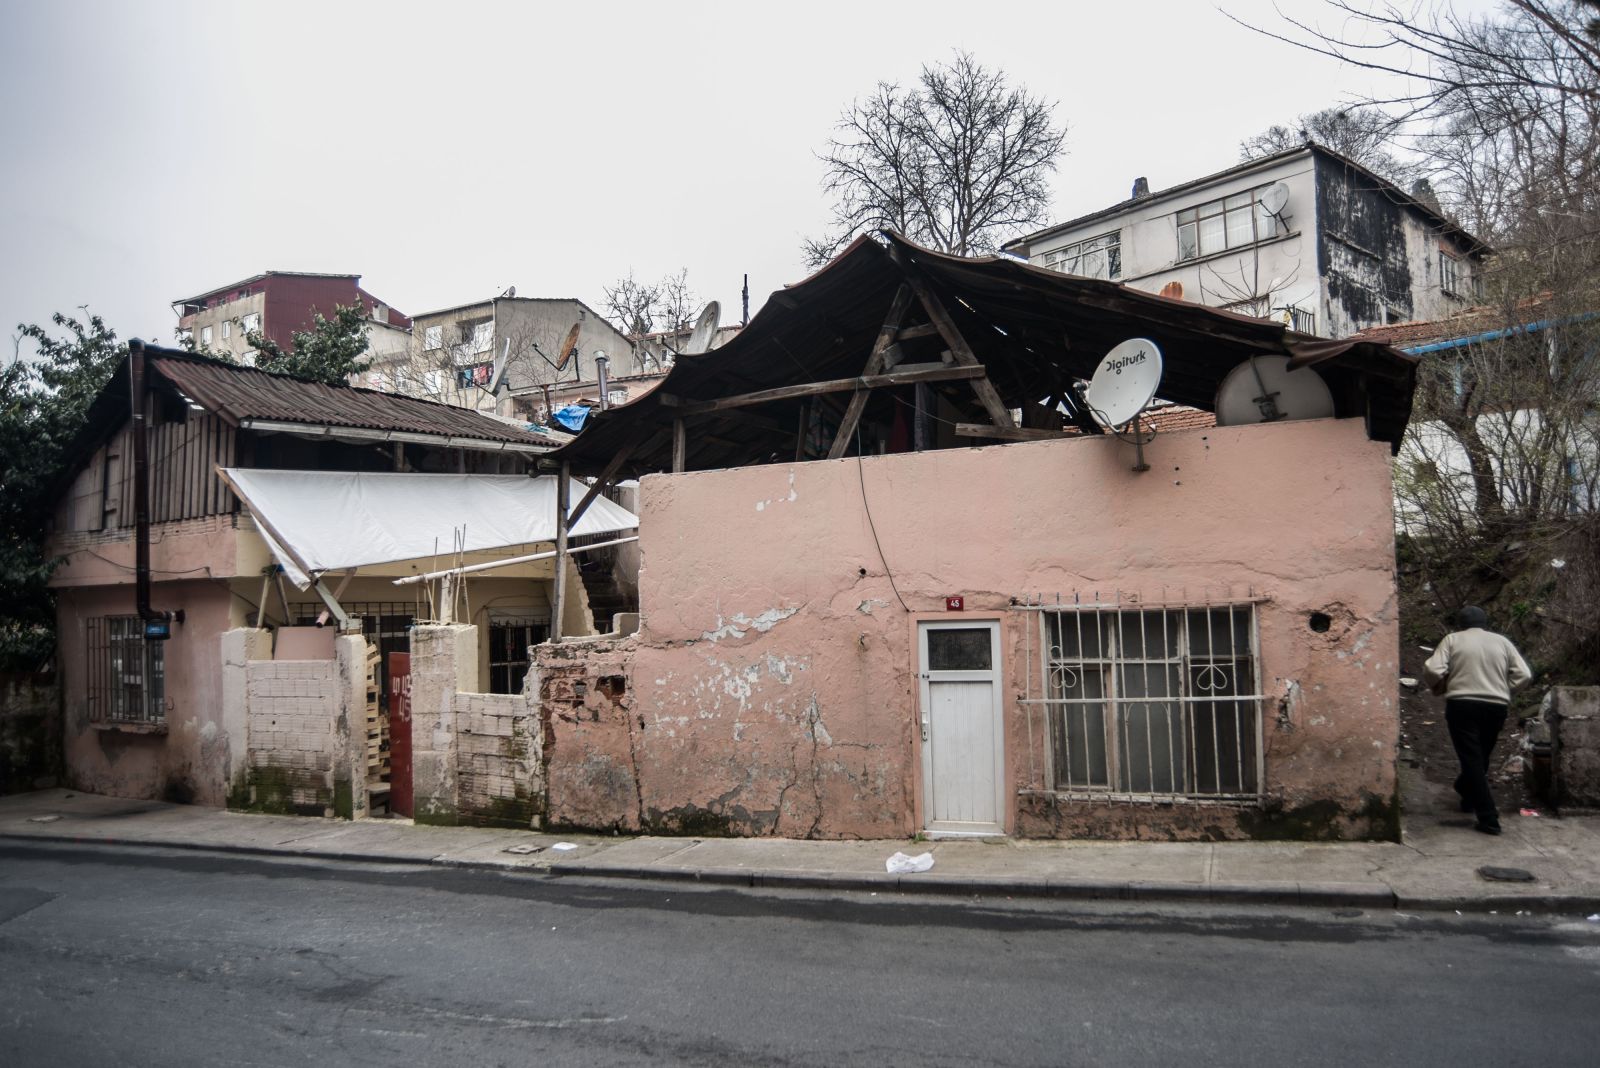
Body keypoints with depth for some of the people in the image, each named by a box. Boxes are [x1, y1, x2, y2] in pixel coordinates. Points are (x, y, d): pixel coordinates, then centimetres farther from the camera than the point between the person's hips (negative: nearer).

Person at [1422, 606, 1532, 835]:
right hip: (1496, 707, 4)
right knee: (1481, 758, 21)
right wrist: (1503, 691, 17)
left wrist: (1439, 688, 10)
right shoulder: (1502, 641, 13)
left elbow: (1432, 669, -9)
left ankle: (1489, 818, -9)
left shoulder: (1452, 639, 5)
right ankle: (1468, 796, 40)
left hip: (1462, 704, -3)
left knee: (1471, 759, -3)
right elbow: (1524, 675, 4)